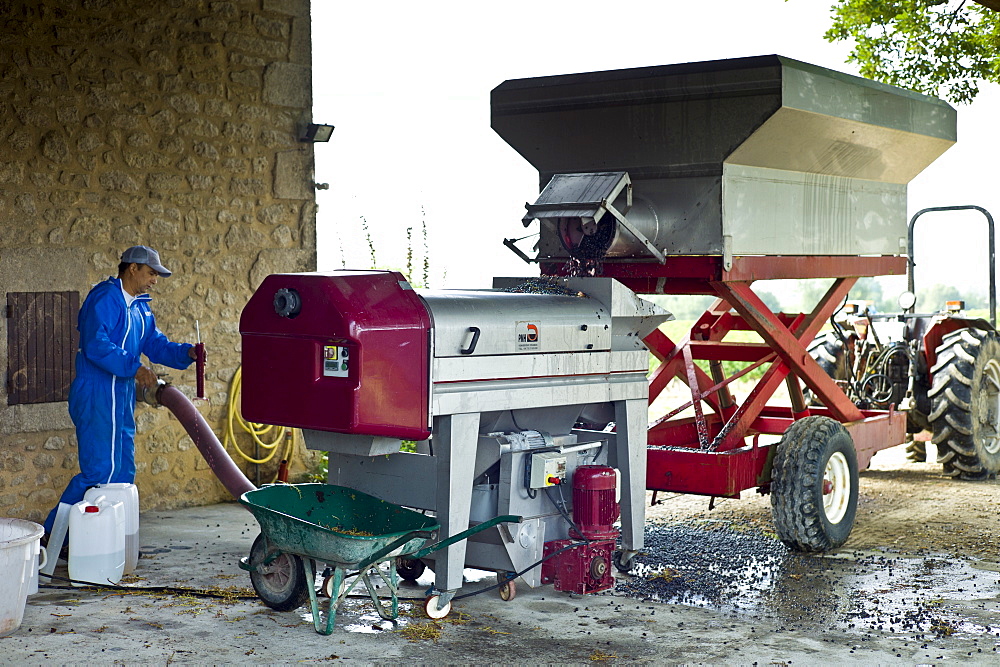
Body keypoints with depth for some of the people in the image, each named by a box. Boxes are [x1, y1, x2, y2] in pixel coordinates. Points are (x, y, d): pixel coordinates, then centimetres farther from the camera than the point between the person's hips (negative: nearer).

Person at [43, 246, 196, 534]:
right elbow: (95, 344, -24)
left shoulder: (140, 307, 18)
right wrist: (134, 367, -28)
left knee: (122, 471, 12)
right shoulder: (105, 298, -12)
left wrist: (187, 352, 1)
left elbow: (156, 344, 18)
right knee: (99, 470, -12)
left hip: (121, 397, 10)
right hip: (97, 394, -10)